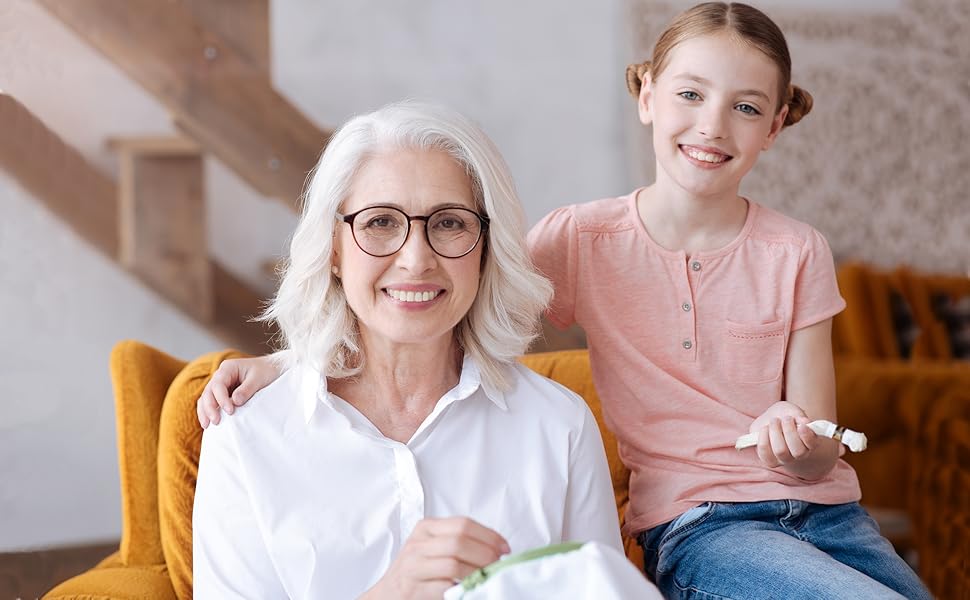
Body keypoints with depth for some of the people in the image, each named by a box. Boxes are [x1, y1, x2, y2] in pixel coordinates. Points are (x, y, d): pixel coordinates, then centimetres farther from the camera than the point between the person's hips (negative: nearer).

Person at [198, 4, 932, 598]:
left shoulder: (797, 255, 2)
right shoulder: (583, 240, -1)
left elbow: (821, 455, 1)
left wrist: (796, 444, -24)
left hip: (825, 513, 3)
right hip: (699, 524, -3)